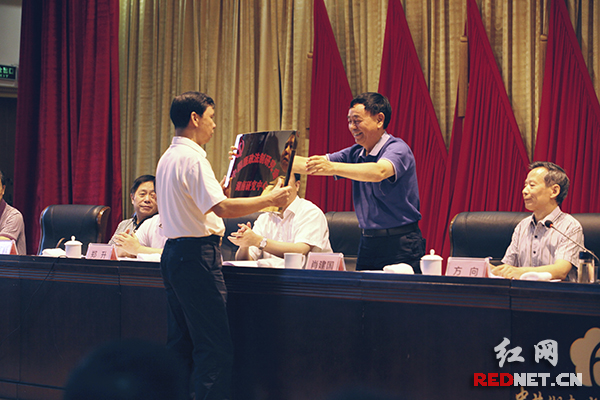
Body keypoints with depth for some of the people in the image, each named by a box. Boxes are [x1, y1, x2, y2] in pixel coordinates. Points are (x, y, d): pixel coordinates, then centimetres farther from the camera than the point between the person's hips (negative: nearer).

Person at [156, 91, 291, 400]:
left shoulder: (168, 158, 15)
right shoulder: (191, 158, -15)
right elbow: (222, 208, -22)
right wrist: (270, 199, -15)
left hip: (173, 253, 10)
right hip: (197, 255, -10)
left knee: (180, 342, 14)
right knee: (215, 347, -9)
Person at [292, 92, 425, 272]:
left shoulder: (397, 148, -11)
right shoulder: (355, 154, 11)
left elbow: (379, 172, -33)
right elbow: (310, 165, 9)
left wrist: (332, 168, -43)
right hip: (368, 243, 7)